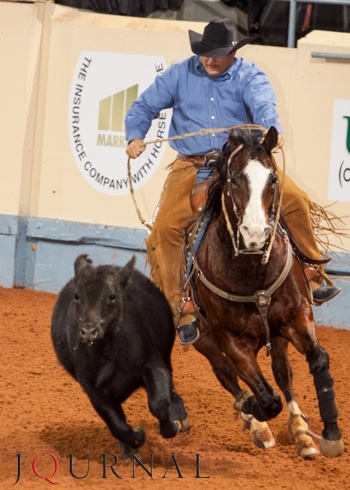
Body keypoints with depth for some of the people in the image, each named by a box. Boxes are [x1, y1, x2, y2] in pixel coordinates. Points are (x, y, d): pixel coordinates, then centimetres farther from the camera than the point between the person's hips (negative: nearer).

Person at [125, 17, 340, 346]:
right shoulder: (179, 75, 4)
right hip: (192, 168, 1)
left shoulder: (249, 76, -3)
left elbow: (262, 104, -23)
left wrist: (272, 128, -46)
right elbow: (144, 107, 8)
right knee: (165, 229, -19)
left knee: (295, 200, -18)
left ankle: (313, 278, 0)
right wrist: (135, 136, -13)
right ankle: (182, 311, -9)